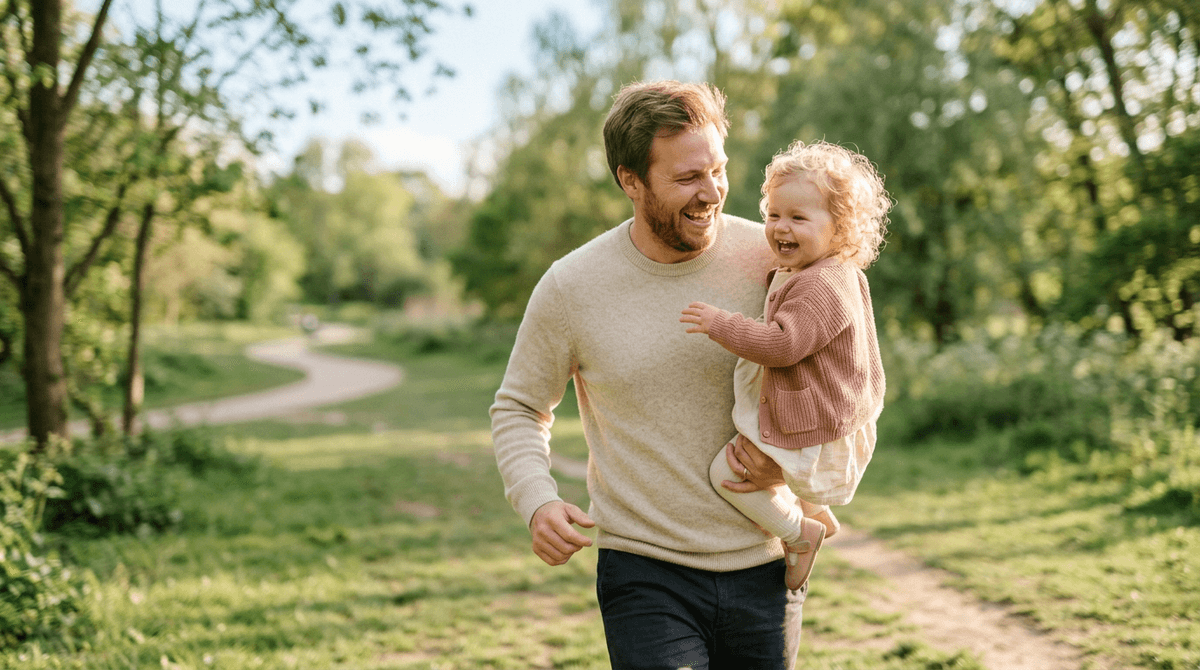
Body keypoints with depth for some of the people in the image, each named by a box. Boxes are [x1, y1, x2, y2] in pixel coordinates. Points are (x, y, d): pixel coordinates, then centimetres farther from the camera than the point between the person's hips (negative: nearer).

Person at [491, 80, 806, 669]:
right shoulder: (570, 287, -8)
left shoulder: (770, 260, -6)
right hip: (645, 573, -2)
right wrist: (537, 502, -12)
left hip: (764, 569, 2)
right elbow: (519, 409, 6)